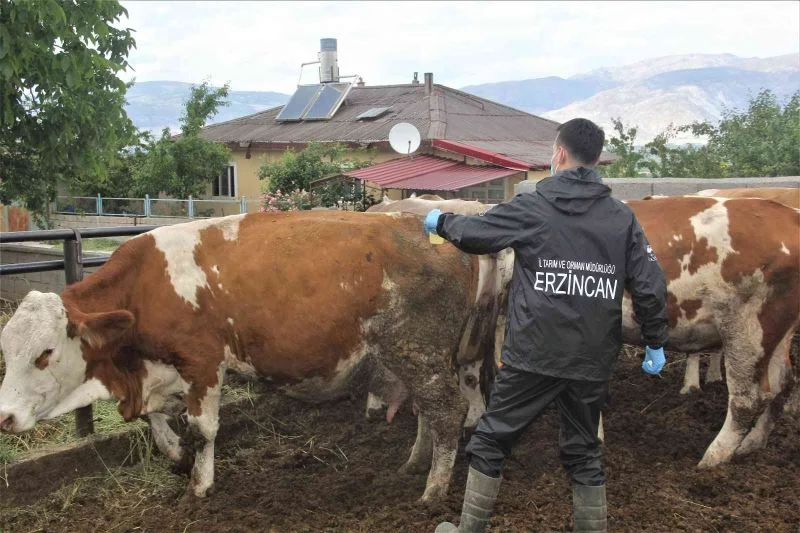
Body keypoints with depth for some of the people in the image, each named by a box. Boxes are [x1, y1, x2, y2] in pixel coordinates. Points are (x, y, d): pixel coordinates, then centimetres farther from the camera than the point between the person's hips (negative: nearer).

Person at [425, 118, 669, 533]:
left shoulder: (530, 208, -6)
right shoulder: (623, 218, 2)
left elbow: (471, 233, 3)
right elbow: (650, 286, 0)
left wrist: (440, 221, 24)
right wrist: (655, 343, 12)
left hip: (530, 356, -3)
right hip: (592, 360, 3)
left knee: (490, 441, 12)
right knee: (583, 452, 18)